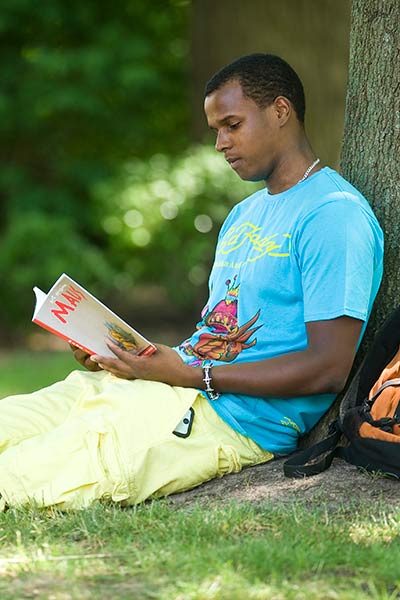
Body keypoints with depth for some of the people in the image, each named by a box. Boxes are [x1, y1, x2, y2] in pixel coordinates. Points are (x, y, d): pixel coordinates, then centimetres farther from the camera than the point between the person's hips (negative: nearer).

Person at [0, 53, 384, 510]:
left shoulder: (335, 214, -8)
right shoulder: (243, 215, 25)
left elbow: (330, 368, -16)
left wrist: (193, 376, -17)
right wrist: (115, 351, 5)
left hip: (237, 417, -9)